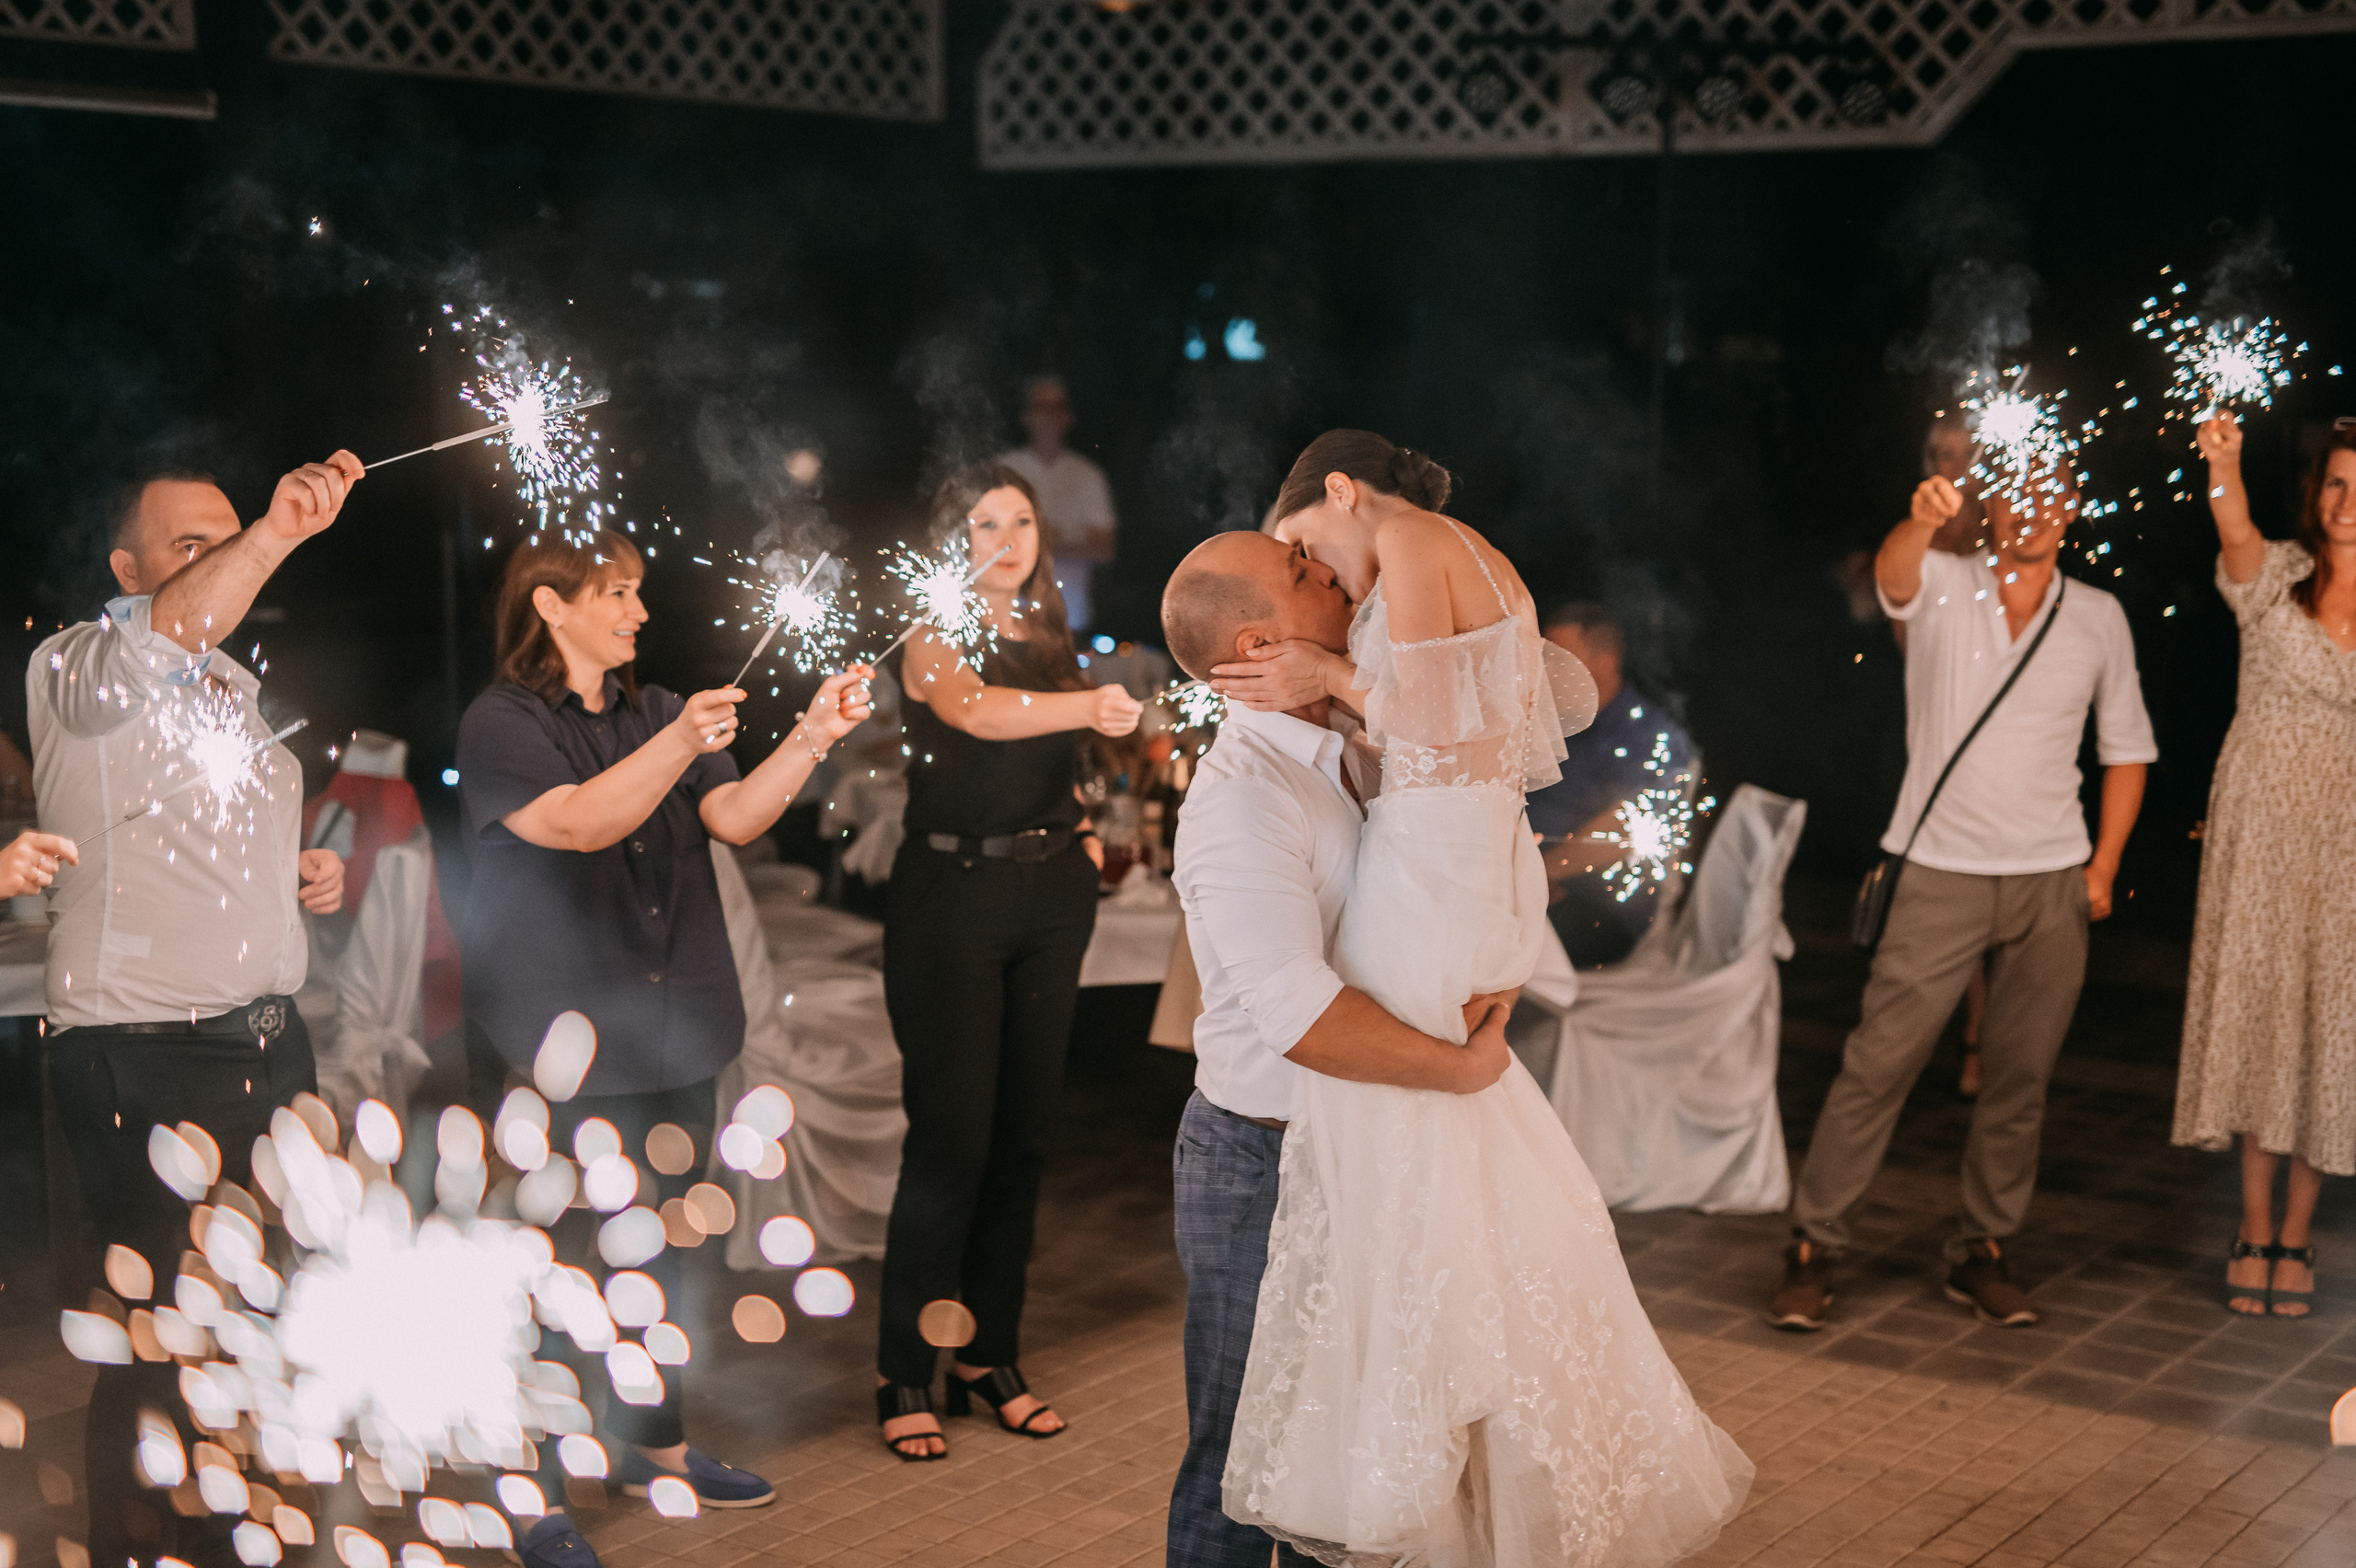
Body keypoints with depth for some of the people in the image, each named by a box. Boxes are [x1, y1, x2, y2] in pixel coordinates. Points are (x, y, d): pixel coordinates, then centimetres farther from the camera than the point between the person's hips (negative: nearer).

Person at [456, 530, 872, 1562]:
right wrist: (677, 747, -38)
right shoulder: (500, 725, -8)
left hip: (673, 1042, 6)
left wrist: (811, 737, -13)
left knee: (659, 1247, 15)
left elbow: (735, 817, 1)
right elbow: (580, 823, -24)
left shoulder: (656, 711, 12)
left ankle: (653, 1440, 31)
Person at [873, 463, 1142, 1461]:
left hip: (1052, 893, 7)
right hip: (952, 892, -6)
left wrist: (1082, 830, 10)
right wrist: (1088, 706, -44)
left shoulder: (1048, 637, 14)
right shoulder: (933, 638, -6)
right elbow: (976, 709, -29)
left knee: (1024, 1133, 8)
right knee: (951, 1135, -8)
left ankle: (988, 1359, 19)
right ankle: (906, 1377, 2)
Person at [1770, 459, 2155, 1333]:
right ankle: (1813, 1247, 3)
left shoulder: (2099, 618, 8)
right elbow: (1894, 572, -26)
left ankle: (1980, 1254, 20)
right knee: (1878, 1065, -6)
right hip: (1942, 875, -3)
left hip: (2051, 884, 3)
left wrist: (2102, 867, 7)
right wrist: (1924, 520, -49)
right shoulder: (1943, 586, -1)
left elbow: (2126, 747, 16)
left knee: (2020, 1080, 7)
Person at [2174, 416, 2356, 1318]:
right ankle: (2252, 1230, 11)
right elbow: (2235, 534, -26)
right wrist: (2223, 466, -46)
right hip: (2261, 822, -1)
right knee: (2254, 1010, 1)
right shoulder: (2277, 576, -3)